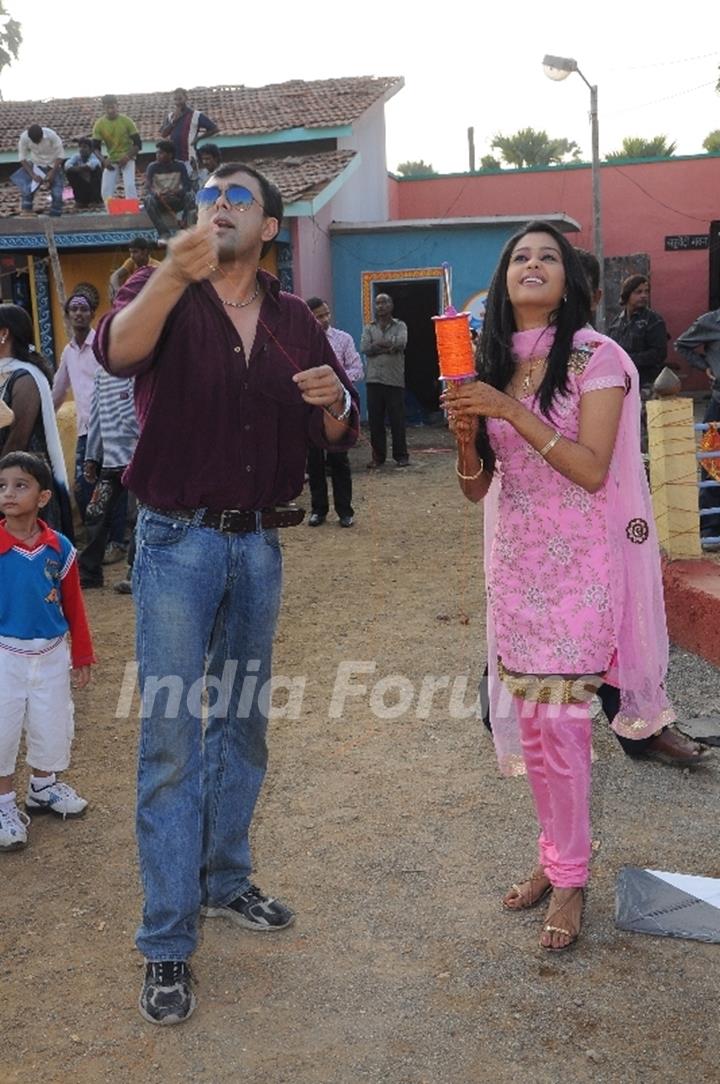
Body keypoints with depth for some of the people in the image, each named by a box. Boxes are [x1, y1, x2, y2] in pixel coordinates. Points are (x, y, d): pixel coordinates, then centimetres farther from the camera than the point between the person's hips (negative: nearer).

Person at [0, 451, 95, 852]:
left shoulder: (60, 547, -8)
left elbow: (74, 605, 1)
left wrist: (82, 656, 6)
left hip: (52, 655, 3)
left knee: (53, 727, 15)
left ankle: (43, 787, 40)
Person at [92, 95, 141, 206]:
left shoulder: (126, 121, -12)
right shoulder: (99, 124, -7)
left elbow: (138, 143, -9)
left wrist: (127, 157, -22)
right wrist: (103, 160, -19)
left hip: (127, 158, -3)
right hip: (111, 160, 3)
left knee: (130, 186, -20)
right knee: (106, 190, -4)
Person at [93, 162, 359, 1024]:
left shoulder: (294, 321, 7)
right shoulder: (162, 292, -5)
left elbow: (336, 436, 10)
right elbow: (117, 352, -28)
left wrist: (334, 404, -13)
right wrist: (173, 276, -46)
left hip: (258, 542, 5)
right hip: (178, 540, -4)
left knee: (243, 724, 16)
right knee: (171, 741, -2)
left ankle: (224, 881, 36)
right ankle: (166, 944, 9)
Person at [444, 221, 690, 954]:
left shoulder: (596, 358, -8)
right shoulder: (492, 368, 7)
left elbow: (593, 470, -17)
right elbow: (476, 487, 7)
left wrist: (511, 412, -22)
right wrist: (466, 431, -12)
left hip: (578, 563, -5)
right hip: (514, 562, 5)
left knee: (561, 722, -5)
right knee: (528, 722, 10)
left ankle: (570, 879, 12)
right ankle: (555, 856, 27)